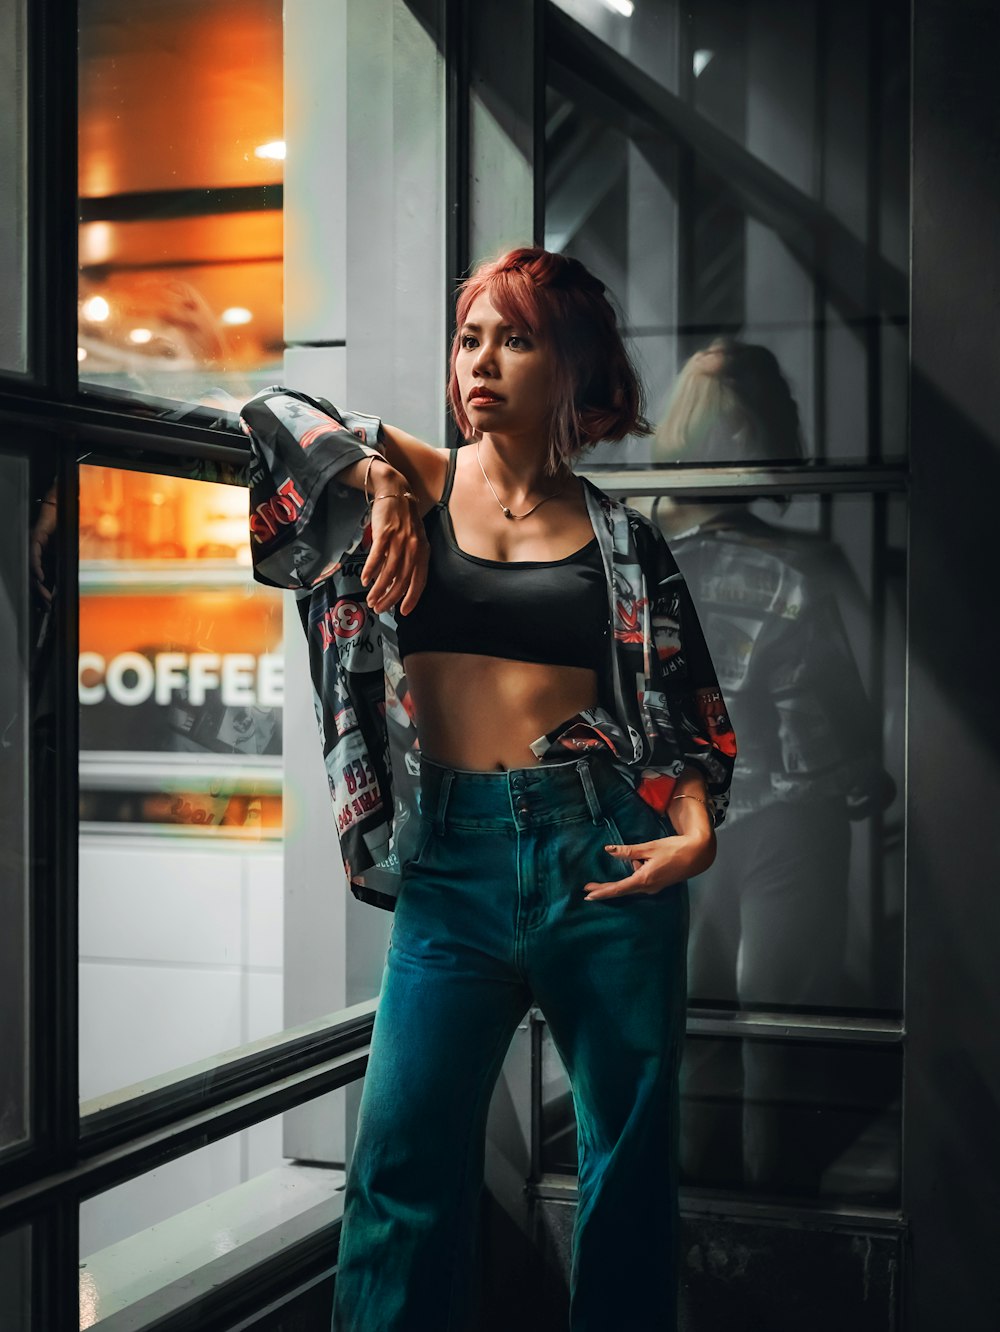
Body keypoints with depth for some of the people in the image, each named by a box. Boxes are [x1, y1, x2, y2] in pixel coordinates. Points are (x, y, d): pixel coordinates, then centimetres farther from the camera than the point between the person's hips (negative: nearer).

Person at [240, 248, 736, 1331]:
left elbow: (687, 711, 10)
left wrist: (698, 830, -7)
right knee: (403, 1162, -4)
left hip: (605, 851, 0)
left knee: (632, 1157, 7)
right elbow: (270, 409, 10)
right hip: (452, 853, 0)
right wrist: (373, 473, -4)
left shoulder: (620, 539, 9)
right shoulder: (412, 485, 10)